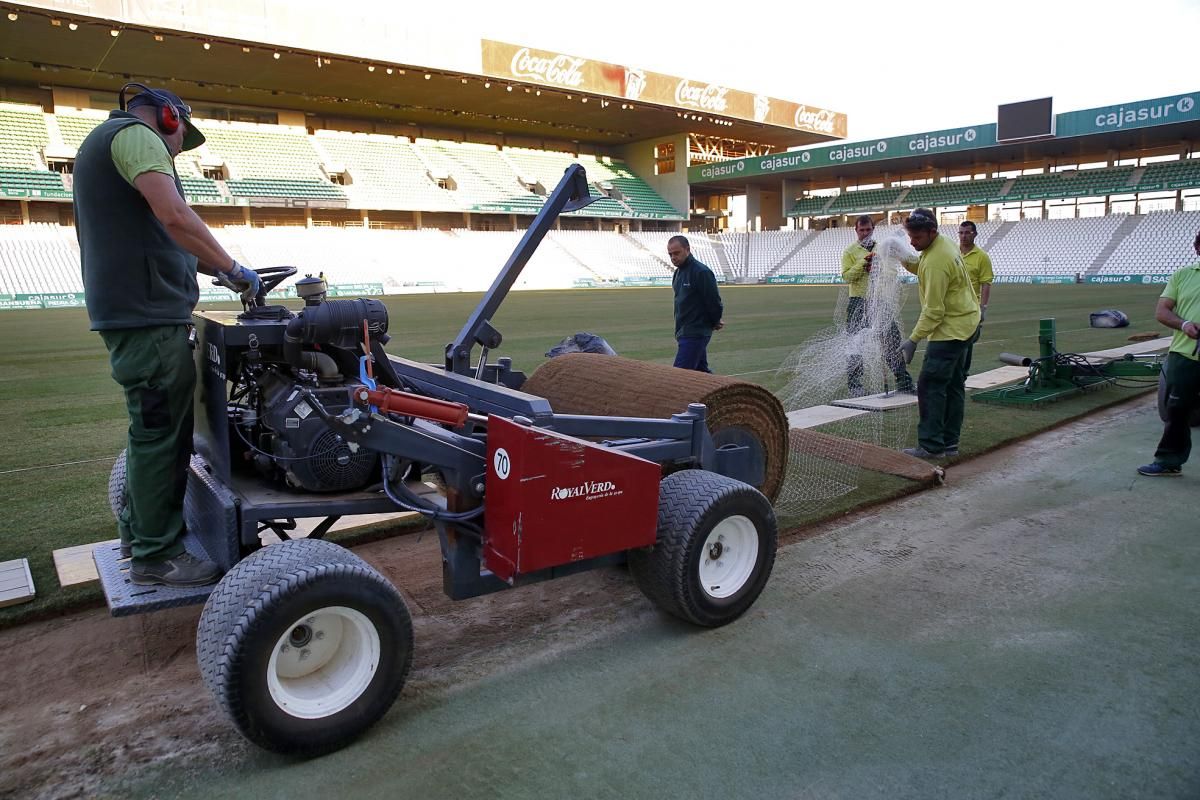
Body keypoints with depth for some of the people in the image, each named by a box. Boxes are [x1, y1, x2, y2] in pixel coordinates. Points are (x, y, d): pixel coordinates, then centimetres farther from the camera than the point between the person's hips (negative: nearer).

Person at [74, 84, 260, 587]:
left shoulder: (102, 143, 27)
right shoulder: (135, 133, -6)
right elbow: (173, 215, -22)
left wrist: (205, 265, 23)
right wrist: (230, 268, -14)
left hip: (130, 312, 11)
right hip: (149, 315, -11)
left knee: (153, 428, 19)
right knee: (159, 433, -6)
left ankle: (139, 529, 29)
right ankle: (156, 556, 2)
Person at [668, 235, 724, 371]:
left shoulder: (701, 272, -16)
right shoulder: (678, 273, 13)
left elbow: (714, 301, -15)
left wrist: (715, 322, 1)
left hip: (695, 334, -9)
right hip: (684, 333, 9)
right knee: (701, 371, 15)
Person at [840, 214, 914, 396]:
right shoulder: (850, 251, 1)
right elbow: (847, 276, -11)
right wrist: (864, 261, -18)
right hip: (858, 302, -3)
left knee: (892, 340, 1)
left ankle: (903, 381, 9)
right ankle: (854, 386, 10)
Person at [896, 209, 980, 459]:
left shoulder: (936, 262, -24)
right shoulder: (943, 243, 6)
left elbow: (933, 311, -23)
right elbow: (923, 268, 18)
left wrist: (913, 340, -22)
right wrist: (906, 261, 0)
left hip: (950, 329, -11)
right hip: (963, 322, 11)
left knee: (930, 385, -9)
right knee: (954, 384, 13)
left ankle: (931, 446, -7)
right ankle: (949, 443, 20)